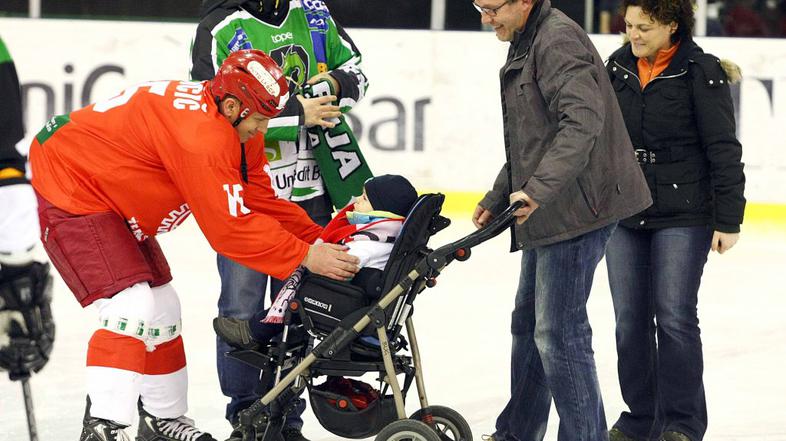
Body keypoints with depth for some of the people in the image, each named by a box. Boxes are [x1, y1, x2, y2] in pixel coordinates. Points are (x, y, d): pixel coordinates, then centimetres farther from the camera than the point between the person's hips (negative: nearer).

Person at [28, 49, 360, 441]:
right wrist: (305, 256, -24)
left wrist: (318, 239, -3)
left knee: (162, 307, 16)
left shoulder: (237, 127, -1)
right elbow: (229, 228, -29)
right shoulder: (200, 134, -32)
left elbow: (261, 200, 5)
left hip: (110, 199, 11)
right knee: (132, 306, -22)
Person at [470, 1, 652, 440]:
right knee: (528, 323, 21)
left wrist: (538, 187, -36)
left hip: (577, 208, -11)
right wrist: (498, 197, 24)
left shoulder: (558, 40, -17)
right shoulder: (526, 43, 17)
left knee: (559, 333, -10)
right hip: (549, 212, 11)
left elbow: (583, 120, -30)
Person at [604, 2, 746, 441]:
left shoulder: (702, 72, -10)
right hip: (624, 214, 6)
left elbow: (724, 150, -10)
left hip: (683, 216, -5)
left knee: (674, 317, -6)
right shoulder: (619, 66, 6)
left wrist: (728, 220, -12)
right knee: (630, 319, 7)